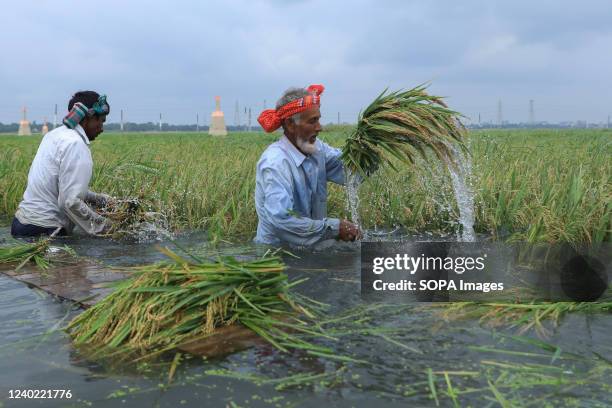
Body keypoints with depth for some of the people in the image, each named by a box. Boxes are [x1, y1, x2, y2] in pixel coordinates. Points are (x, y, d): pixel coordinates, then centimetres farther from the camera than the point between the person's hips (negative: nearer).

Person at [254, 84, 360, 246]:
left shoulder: (316, 149, 2)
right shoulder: (275, 162, -20)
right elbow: (281, 219, -28)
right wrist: (334, 228, -24)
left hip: (310, 246, 6)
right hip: (277, 250, -6)